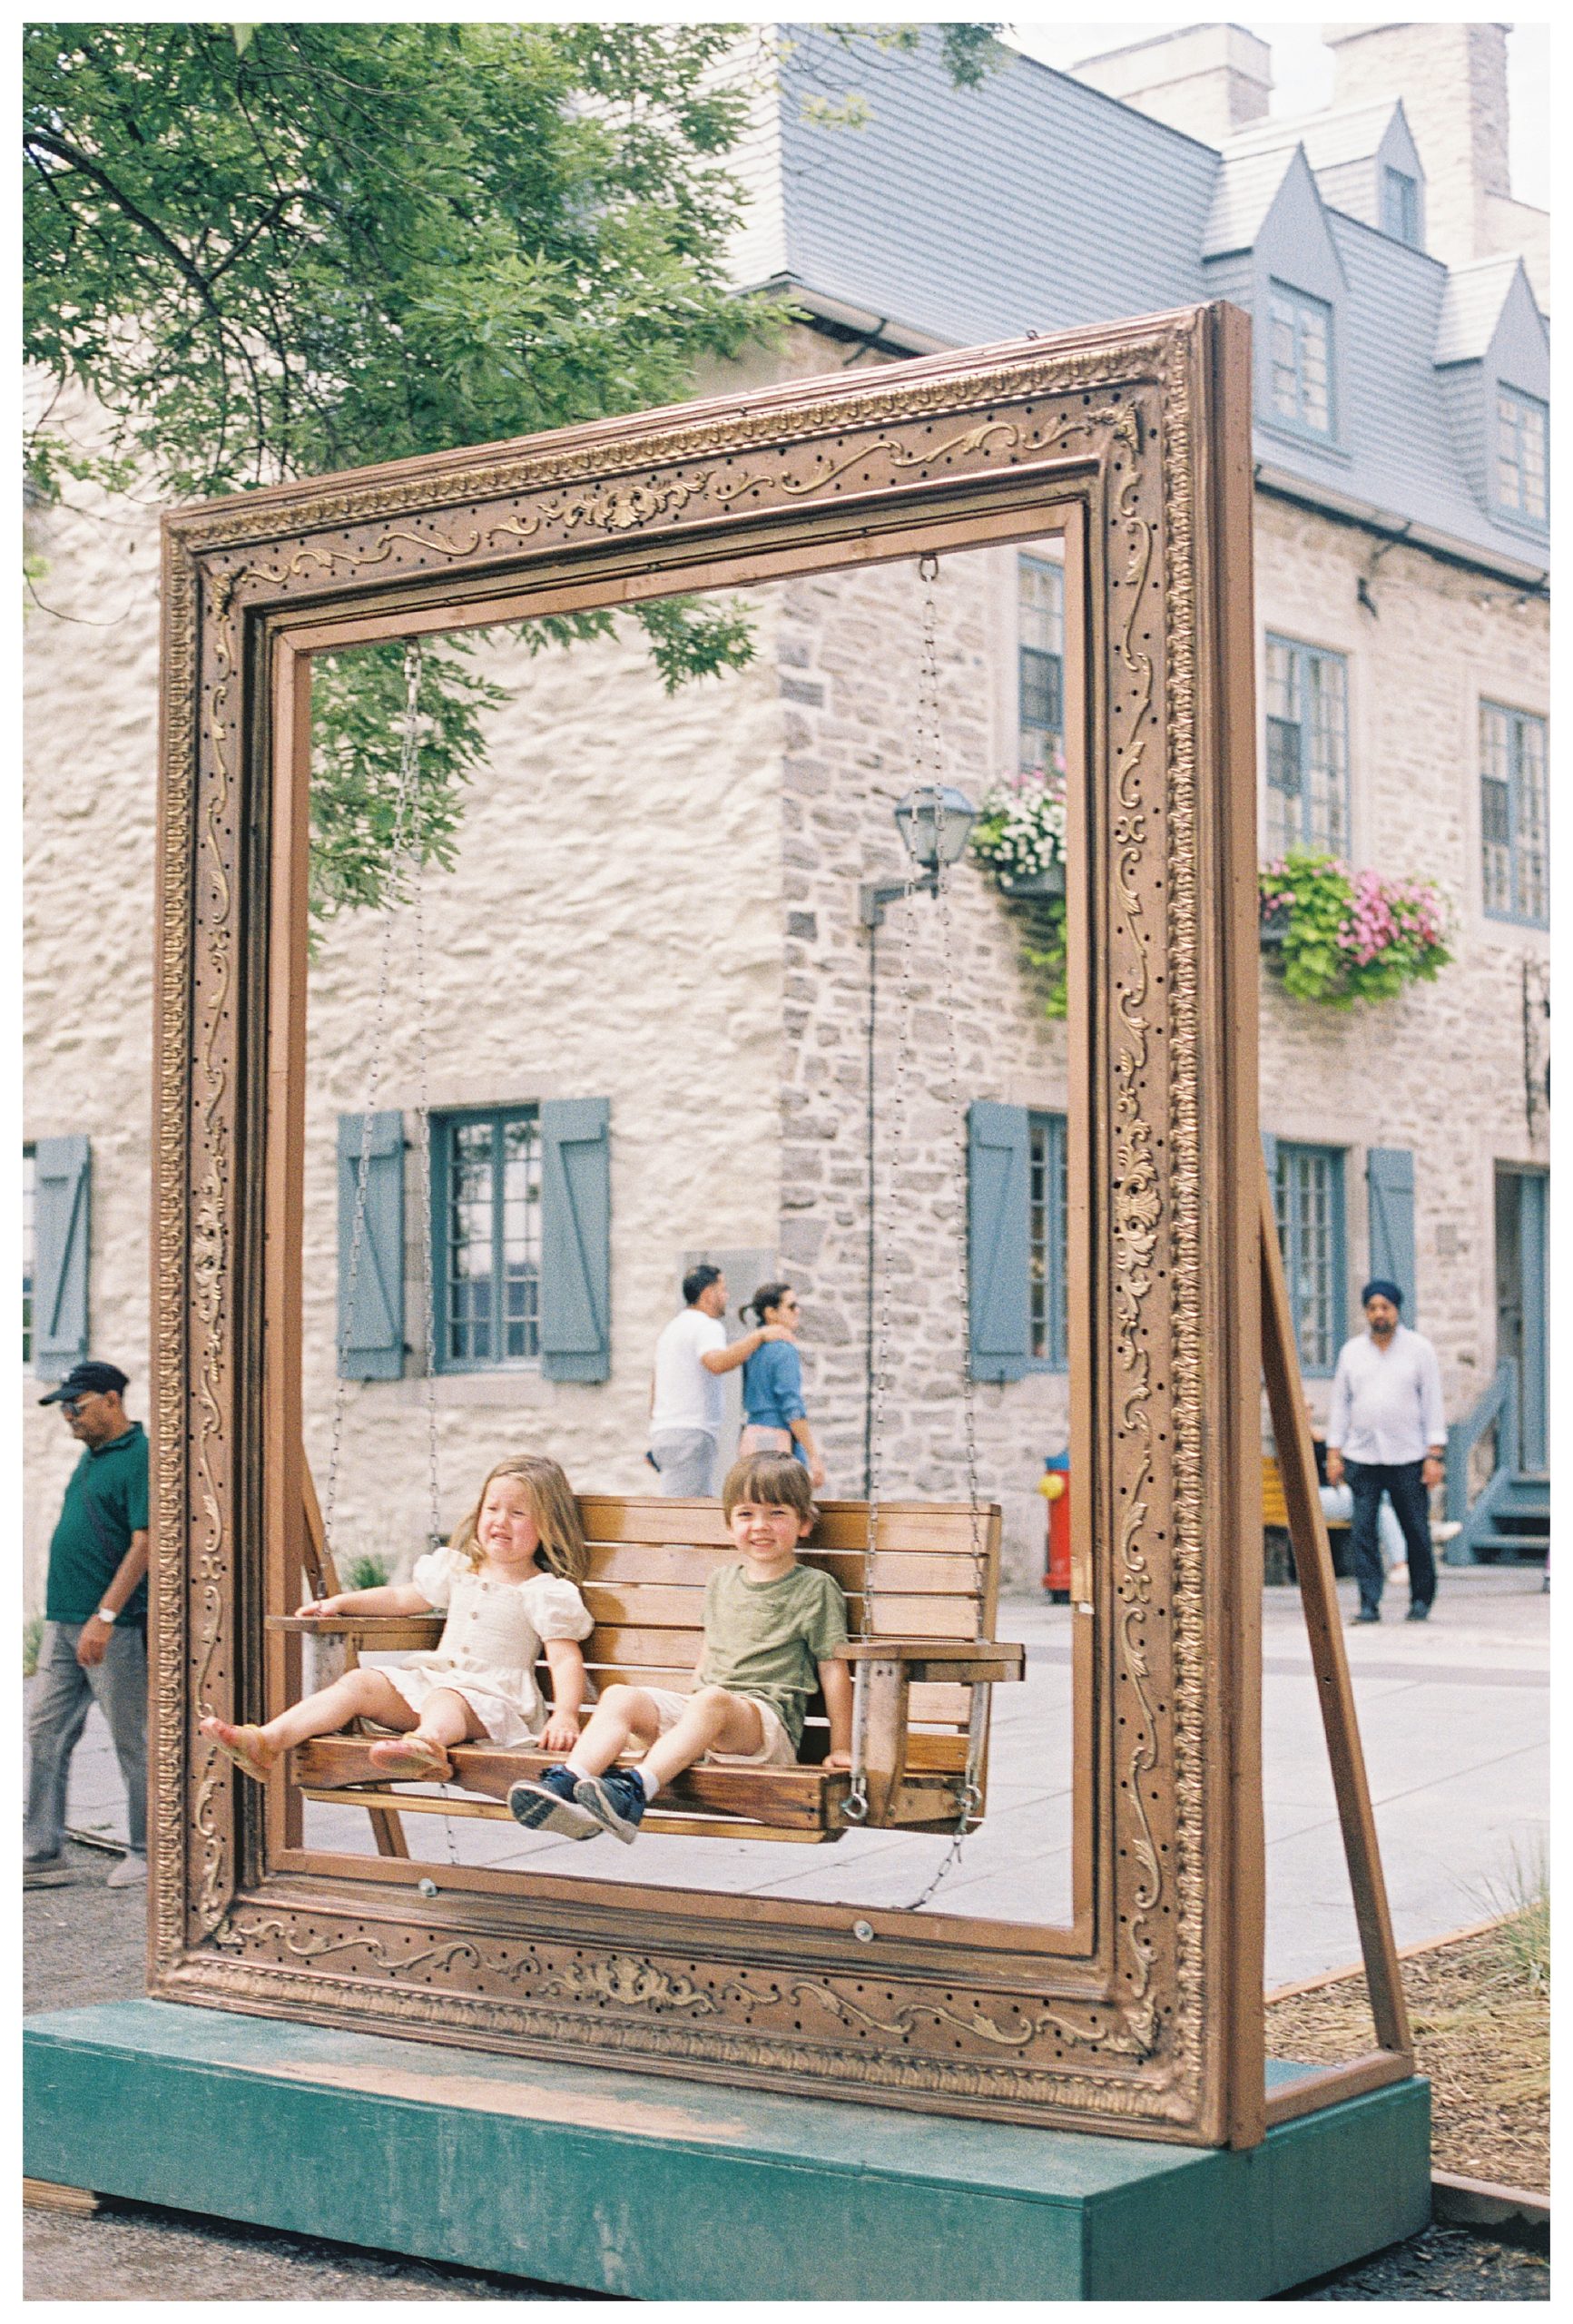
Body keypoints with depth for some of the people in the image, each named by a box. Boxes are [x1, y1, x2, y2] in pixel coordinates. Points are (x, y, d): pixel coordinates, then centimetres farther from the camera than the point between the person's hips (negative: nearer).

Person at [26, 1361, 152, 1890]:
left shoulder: (141, 1458, -12)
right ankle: (42, 1855, 9)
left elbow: (143, 1545, -19)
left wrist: (105, 1617, -24)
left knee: (132, 1740, 1)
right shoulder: (91, 1455, 16)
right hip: (63, 1623, 9)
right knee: (46, 1734, 6)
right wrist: (66, 1615, 19)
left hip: (115, 1627, -9)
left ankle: (146, 1854, 11)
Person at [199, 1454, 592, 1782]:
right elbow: (404, 1598, 33)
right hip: (432, 1676, 7)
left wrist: (565, 1715, -24)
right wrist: (341, 1602, 24)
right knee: (359, 1683, -16)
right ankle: (268, 1742, -33)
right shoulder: (458, 1571, 20)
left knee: (444, 1700, -40)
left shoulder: (546, 1592, 1)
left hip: (490, 1697, -7)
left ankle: (426, 1743, -78)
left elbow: (566, 1658, -7)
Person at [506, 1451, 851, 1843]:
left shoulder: (816, 1589, 5)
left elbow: (834, 1670, 3)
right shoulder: (721, 1582, 22)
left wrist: (841, 1749, -1)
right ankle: (566, 1785, -40)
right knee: (620, 1696, -20)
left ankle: (634, 1791, -56)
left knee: (712, 1701, -39)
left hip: (766, 1720, -6)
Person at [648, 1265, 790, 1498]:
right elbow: (717, 1363, -30)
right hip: (690, 1433, -10)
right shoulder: (706, 1326, -8)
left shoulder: (672, 1328, 23)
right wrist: (759, 1335, -22)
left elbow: (655, 1384, 26)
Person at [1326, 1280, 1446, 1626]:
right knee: (1362, 1532, -7)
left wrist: (1434, 1455, -6)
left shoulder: (1419, 1349, 3)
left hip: (1408, 1458, -2)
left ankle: (1421, 1599, 17)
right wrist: (1334, 1453, 5)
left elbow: (1433, 1403, 1)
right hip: (1362, 1458, 2)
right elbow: (1340, 1403, 12)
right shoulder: (1352, 1351, 10)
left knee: (1416, 1532, 2)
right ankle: (1369, 1603, -4)